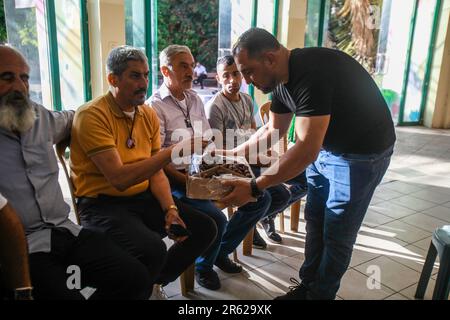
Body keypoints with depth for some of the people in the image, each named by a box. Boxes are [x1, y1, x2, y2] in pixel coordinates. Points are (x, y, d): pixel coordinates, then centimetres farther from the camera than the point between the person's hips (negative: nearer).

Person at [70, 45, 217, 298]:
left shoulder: (149, 114, 6)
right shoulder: (92, 115, -16)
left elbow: (156, 172, 6)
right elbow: (119, 178, -26)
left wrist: (170, 209, -10)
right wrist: (171, 152, -29)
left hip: (144, 198, 7)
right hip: (102, 203, -7)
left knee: (205, 228, -1)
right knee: (153, 249, -32)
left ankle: (154, 283, 19)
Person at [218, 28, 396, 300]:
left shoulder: (312, 73, -31)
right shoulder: (282, 78, -2)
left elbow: (306, 150, -35)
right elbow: (273, 130, 11)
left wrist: (254, 187, -33)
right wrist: (232, 155, 5)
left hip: (362, 153, -8)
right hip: (324, 147, 9)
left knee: (336, 234, 2)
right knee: (315, 222, 15)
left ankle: (319, 294, 22)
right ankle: (307, 286, 31)